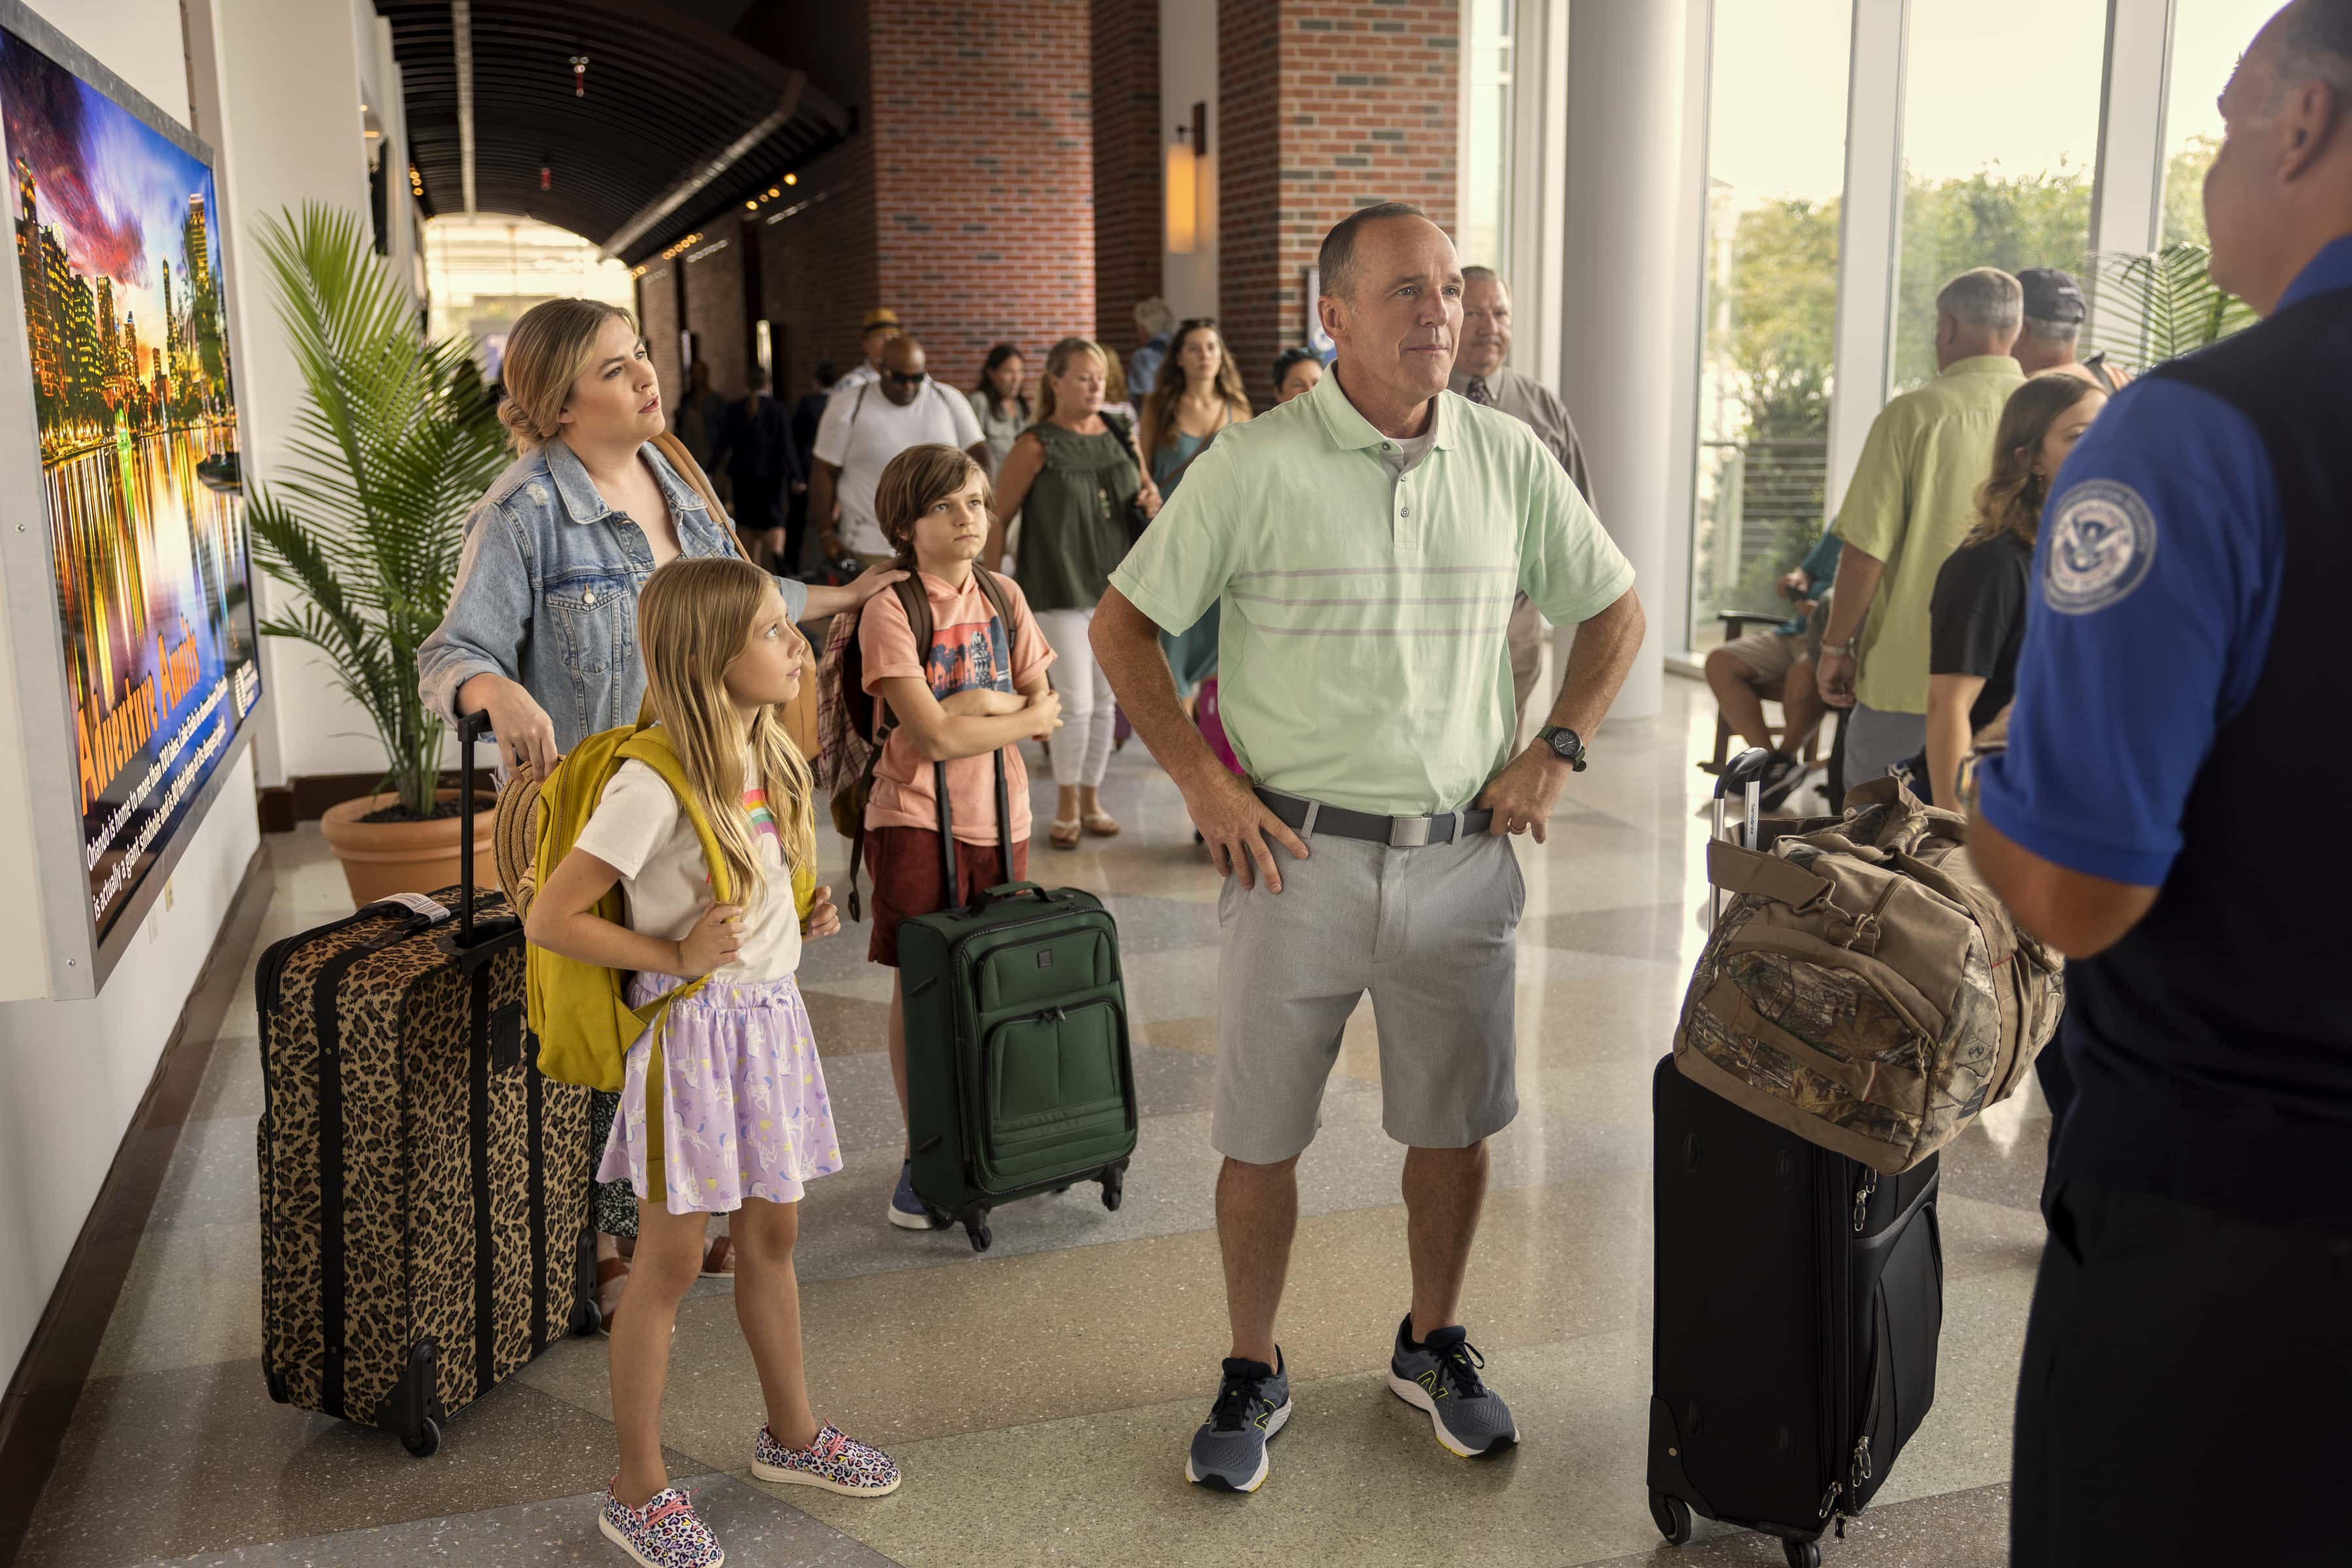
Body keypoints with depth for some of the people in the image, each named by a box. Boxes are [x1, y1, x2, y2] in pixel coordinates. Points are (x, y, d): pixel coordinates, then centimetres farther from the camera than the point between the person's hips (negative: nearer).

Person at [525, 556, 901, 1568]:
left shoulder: (771, 756, 4)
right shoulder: (653, 785, -21)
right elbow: (550, 920, -20)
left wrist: (808, 913, 4)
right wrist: (675, 956, -21)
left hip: (771, 1018, 7)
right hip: (693, 1030, -7)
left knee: (772, 1235, 19)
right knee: (671, 1263, 3)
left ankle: (790, 1432, 37)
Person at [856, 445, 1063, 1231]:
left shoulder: (1004, 598, 7)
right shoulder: (891, 609, -10)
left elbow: (1043, 709, 5)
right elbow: (934, 736, -17)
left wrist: (981, 703, -13)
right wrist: (1022, 714, -7)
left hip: (1000, 817, 5)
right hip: (916, 819, -4)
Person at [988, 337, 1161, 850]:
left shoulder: (1121, 437, 8)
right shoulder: (1037, 446, -8)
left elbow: (1143, 494, 22)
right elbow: (998, 518, -7)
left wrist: (1152, 501, -3)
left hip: (1115, 586, 5)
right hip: (1060, 591, -5)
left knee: (1105, 701, 11)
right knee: (1076, 703, -9)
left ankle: (1092, 798, 26)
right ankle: (1067, 807, 10)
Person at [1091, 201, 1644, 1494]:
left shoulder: (1509, 459, 3)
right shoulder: (1254, 465, -7)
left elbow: (1615, 612, 16)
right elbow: (1122, 625, 0)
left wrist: (1556, 751, 4)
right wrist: (1202, 782, -7)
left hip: (1462, 855, 3)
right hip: (1296, 850, -2)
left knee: (1454, 1126, 14)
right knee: (1261, 1138, 6)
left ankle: (1432, 1344, 37)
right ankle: (1252, 1375, 27)